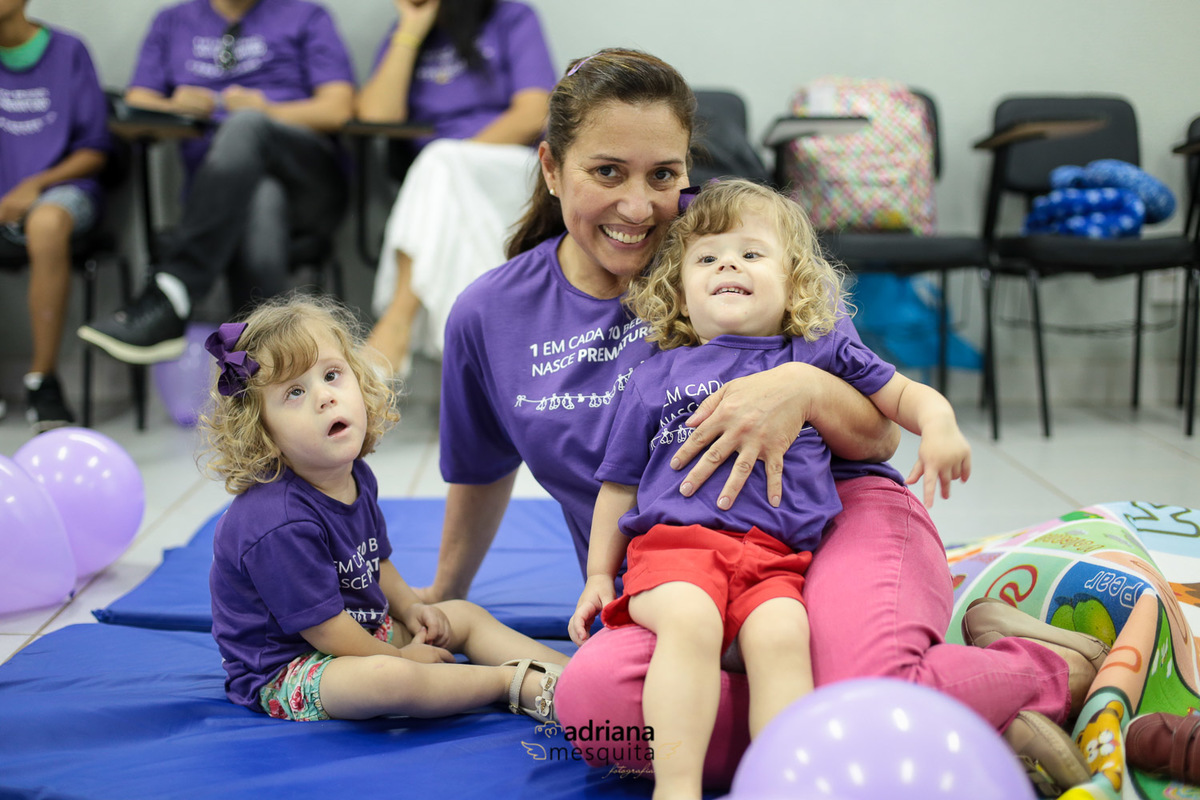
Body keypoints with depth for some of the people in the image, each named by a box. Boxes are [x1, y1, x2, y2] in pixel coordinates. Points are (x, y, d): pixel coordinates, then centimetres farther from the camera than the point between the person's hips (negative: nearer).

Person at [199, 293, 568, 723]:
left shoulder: (355, 476, 0)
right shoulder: (279, 525, -30)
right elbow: (325, 631, -24)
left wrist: (410, 608, 5)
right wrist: (401, 654, -12)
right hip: (285, 671, -10)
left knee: (464, 615, 11)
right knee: (389, 679, -36)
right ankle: (519, 682, -21)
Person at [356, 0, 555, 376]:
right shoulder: (403, 38, 20)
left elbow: (533, 117, -3)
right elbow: (376, 116, 1)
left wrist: (455, 156, -12)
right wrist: (411, 32, 4)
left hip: (517, 175, -2)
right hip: (440, 189, 3)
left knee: (442, 161, -33)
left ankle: (396, 322, -43)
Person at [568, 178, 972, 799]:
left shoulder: (819, 353, 20)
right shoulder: (655, 377, 20)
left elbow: (902, 394, 27)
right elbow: (620, 484, 24)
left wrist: (938, 423, 4)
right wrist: (599, 574, 17)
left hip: (776, 556, 1)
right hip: (674, 541, 0)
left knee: (779, 633, -32)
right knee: (690, 620, -33)